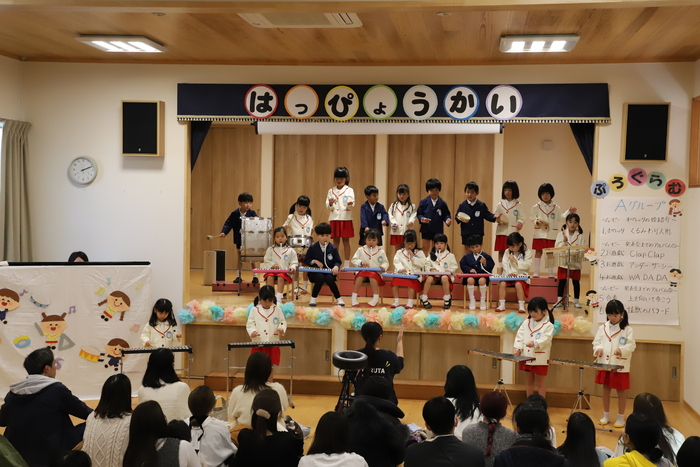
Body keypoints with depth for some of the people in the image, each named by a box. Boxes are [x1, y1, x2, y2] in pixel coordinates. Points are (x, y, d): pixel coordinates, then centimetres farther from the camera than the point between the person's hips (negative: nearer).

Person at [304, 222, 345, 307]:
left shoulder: (333, 248, 5)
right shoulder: (313, 247, 4)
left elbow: (338, 261, 5)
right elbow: (306, 260, 9)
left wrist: (336, 267, -18)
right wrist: (315, 261, -9)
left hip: (329, 272, 0)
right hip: (316, 272, 0)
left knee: (329, 279, -34)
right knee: (320, 277, -35)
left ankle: (339, 298, -17)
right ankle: (313, 299, -17)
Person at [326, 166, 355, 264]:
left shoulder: (349, 190, 3)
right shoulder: (331, 191, 11)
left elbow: (352, 204, -7)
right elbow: (327, 205, 5)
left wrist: (350, 204, -30)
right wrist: (330, 204, -17)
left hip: (346, 219, -3)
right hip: (334, 218, 3)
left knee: (346, 241, 0)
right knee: (335, 241, 6)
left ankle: (346, 264, 4)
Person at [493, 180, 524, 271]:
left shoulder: (518, 205, 6)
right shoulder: (500, 204, 12)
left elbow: (520, 217, 4)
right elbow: (494, 216, 11)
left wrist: (520, 222, -17)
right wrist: (497, 219, -11)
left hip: (513, 232, -2)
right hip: (501, 231, 2)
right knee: (501, 251, 3)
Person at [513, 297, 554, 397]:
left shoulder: (548, 325, -7)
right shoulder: (526, 323, 7)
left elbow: (546, 339, -18)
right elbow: (519, 336, 2)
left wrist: (535, 343, -34)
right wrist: (517, 347, -13)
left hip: (540, 359, -5)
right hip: (526, 356, 5)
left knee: (540, 382, 5)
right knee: (529, 380, 17)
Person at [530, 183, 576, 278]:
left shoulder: (556, 208, 8)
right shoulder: (536, 207, 4)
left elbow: (560, 218, 10)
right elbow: (532, 217, 3)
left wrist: (569, 212, 3)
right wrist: (537, 221, -16)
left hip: (552, 234, 1)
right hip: (539, 233, -1)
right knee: (538, 252, 2)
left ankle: (550, 273, 12)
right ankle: (536, 272, 9)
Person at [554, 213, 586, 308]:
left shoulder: (580, 236, 0)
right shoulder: (561, 234, 2)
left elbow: (582, 250, -4)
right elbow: (557, 248, -5)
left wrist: (577, 252, -24)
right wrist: (564, 241, -19)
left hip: (576, 263, 0)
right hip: (563, 262, 0)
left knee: (576, 282, 7)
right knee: (562, 281, 2)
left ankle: (576, 301, 16)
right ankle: (559, 300, 9)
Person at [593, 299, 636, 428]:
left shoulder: (627, 329, -7)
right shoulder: (603, 328, 4)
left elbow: (631, 345, -11)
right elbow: (596, 341, 6)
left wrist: (622, 350, -28)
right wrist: (598, 349, -15)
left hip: (620, 365, -4)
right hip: (605, 364, 4)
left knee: (621, 391, 6)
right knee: (606, 389, 14)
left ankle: (620, 418, 19)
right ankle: (606, 415, 27)